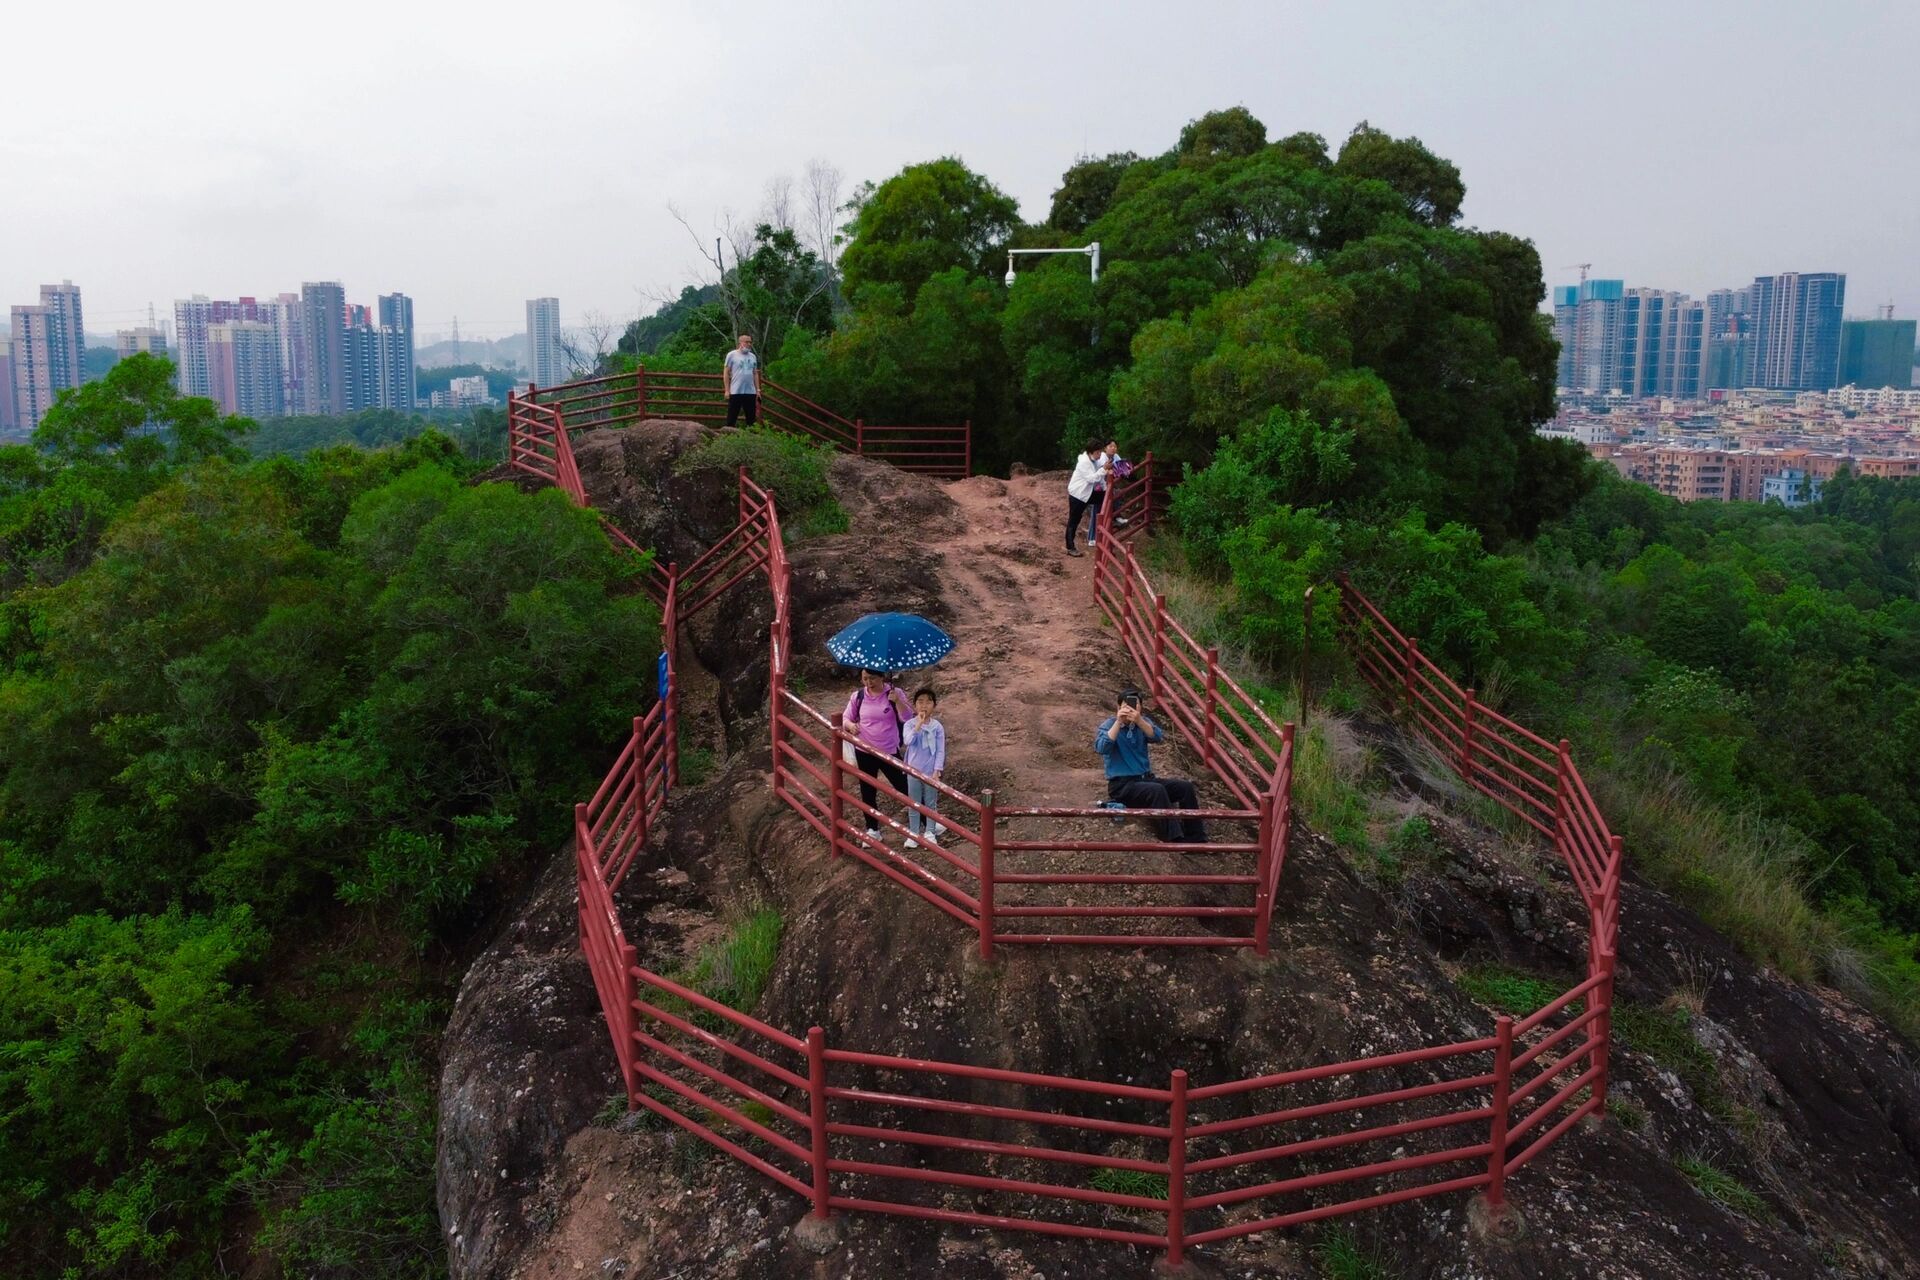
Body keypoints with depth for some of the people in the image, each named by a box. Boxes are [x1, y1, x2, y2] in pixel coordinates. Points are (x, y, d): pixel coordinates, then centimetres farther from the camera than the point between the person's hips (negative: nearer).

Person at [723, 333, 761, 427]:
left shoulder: (753, 357, 12)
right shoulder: (732, 355, -2)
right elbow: (726, 373, -2)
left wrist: (758, 390, 11)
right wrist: (727, 390, -7)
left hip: (751, 392, 5)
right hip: (735, 392, -5)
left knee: (751, 418, 8)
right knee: (731, 417, -1)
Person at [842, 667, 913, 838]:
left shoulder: (894, 693, -9)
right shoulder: (858, 696, -4)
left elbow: (907, 718, -17)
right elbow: (845, 718, 6)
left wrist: (897, 701, -33)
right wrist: (851, 725, -16)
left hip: (889, 751, -2)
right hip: (864, 751, 2)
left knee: (905, 788, 3)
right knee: (867, 792, 12)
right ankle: (872, 829, 28)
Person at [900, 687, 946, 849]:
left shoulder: (937, 726, -6)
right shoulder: (910, 724, -6)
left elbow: (940, 751, -5)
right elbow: (908, 741, -25)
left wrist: (936, 771, -11)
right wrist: (919, 724, -28)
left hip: (930, 771, 0)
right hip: (913, 771, 0)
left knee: (931, 803, 10)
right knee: (914, 804, 10)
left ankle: (930, 833, 22)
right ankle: (913, 834, 19)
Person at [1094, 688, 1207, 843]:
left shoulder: (1142, 722, 9)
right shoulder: (1109, 725, -3)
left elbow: (1158, 737, -13)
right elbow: (1101, 748, -24)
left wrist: (1139, 721, -30)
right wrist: (1118, 722, -27)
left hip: (1145, 779, 6)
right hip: (1122, 785, -6)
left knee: (1185, 787, -13)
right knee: (1157, 790, -33)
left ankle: (1195, 839, -8)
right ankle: (1175, 840, -36)